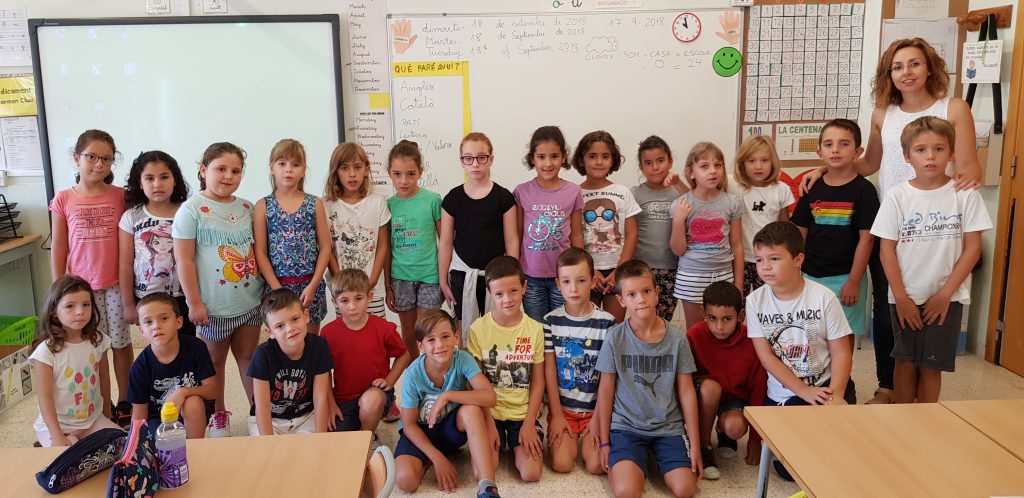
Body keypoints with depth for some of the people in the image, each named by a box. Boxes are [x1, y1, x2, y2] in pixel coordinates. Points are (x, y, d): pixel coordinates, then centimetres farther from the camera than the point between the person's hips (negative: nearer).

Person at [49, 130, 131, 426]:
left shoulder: (120, 196, -2)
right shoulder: (63, 200, -1)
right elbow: (58, 249, 3)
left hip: (116, 284, 0)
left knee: (121, 344, 9)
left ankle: (124, 404, 23)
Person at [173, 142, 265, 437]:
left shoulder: (247, 208, 6)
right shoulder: (192, 210, -9)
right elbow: (184, 260, -10)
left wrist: (267, 287, 9)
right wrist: (194, 302, -11)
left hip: (250, 301, 4)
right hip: (214, 306, -4)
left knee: (249, 357, 15)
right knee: (214, 362, 12)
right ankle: (218, 416, 28)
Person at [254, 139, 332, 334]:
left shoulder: (315, 204, 2)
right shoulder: (263, 206, 0)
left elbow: (325, 247, 0)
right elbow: (260, 252, -2)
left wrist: (312, 286, -8)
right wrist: (278, 290, -9)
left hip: (310, 285, 1)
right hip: (277, 285, -1)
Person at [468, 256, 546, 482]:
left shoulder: (535, 329, -4)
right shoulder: (478, 329, -8)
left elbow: (538, 381, 0)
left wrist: (528, 424, -7)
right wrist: (488, 423, -8)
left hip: (523, 413, 1)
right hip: (490, 412, 0)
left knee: (531, 473, -16)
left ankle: (518, 445, 16)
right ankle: (497, 445, 15)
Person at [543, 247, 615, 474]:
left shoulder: (607, 322, -8)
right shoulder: (551, 321, -4)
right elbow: (549, 371, -3)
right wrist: (556, 415, -5)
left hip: (595, 408, -1)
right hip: (561, 407, 1)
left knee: (597, 465, -15)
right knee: (561, 464, -14)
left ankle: (588, 436, 16)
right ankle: (570, 437, 18)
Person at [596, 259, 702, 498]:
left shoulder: (676, 338, -5)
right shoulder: (614, 338, -8)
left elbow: (686, 392, 1)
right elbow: (605, 391, 0)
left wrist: (695, 444, 1)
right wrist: (604, 442, 1)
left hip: (669, 427, 2)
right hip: (626, 426, -2)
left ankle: (655, 457, 13)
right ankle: (627, 464, 11)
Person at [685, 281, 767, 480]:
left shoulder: (751, 342, -19)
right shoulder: (695, 336, -20)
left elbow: (759, 389, -11)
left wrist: (755, 439, -6)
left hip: (735, 397, 0)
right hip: (705, 396, 0)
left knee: (735, 428, -32)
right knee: (711, 386, -35)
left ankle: (723, 431, 9)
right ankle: (704, 447, -14)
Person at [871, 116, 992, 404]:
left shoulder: (965, 194, -6)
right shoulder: (897, 196, -5)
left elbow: (972, 248, -4)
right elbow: (887, 250, -3)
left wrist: (944, 294, -8)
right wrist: (901, 298, -7)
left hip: (946, 298, 0)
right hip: (905, 298, 1)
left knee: (931, 366, 6)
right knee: (905, 362, 8)